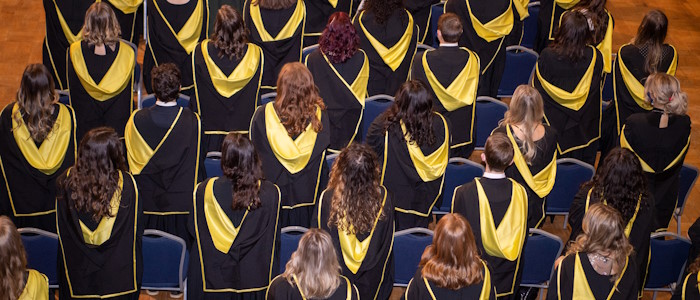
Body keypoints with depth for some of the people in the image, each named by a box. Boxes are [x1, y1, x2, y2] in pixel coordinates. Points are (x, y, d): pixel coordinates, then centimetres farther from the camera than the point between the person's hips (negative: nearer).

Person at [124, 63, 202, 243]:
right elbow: (196, 165, -4)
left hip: (145, 204, 1)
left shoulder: (136, 120, -11)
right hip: (181, 205, -1)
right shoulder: (192, 122, -14)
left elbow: (132, 165, 1)